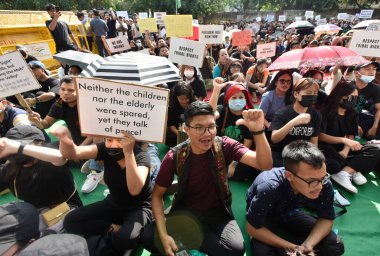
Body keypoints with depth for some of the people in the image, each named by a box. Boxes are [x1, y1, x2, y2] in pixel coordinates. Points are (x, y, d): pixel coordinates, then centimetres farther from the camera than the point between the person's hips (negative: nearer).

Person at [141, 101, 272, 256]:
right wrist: (163, 235, -21)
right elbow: (157, 195, -8)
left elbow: (265, 165, -26)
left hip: (217, 213, 0)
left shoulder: (224, 146, -16)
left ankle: (190, 239, -3)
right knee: (147, 237, -19)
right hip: (185, 211, 1)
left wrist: (258, 130, -44)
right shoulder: (175, 156, -16)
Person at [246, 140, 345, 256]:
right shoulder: (269, 188, -41)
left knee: (336, 246, -9)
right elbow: (253, 228, -27)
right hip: (266, 216, -4)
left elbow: (326, 219, -10)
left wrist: (308, 244, -26)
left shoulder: (325, 185, -28)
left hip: (289, 212, 4)